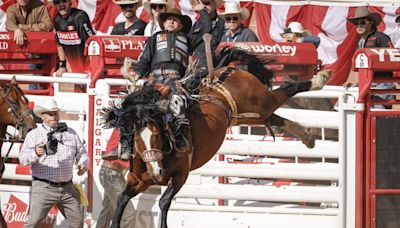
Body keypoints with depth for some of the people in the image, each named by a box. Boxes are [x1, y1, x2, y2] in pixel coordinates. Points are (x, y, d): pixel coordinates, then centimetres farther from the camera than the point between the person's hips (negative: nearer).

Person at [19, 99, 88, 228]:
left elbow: (81, 153, 17)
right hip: (44, 188, -4)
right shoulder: (34, 135, 0)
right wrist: (35, 153, -34)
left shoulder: (70, 133, 12)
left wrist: (83, 164, -7)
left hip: (67, 188, 4)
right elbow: (23, 159, -11)